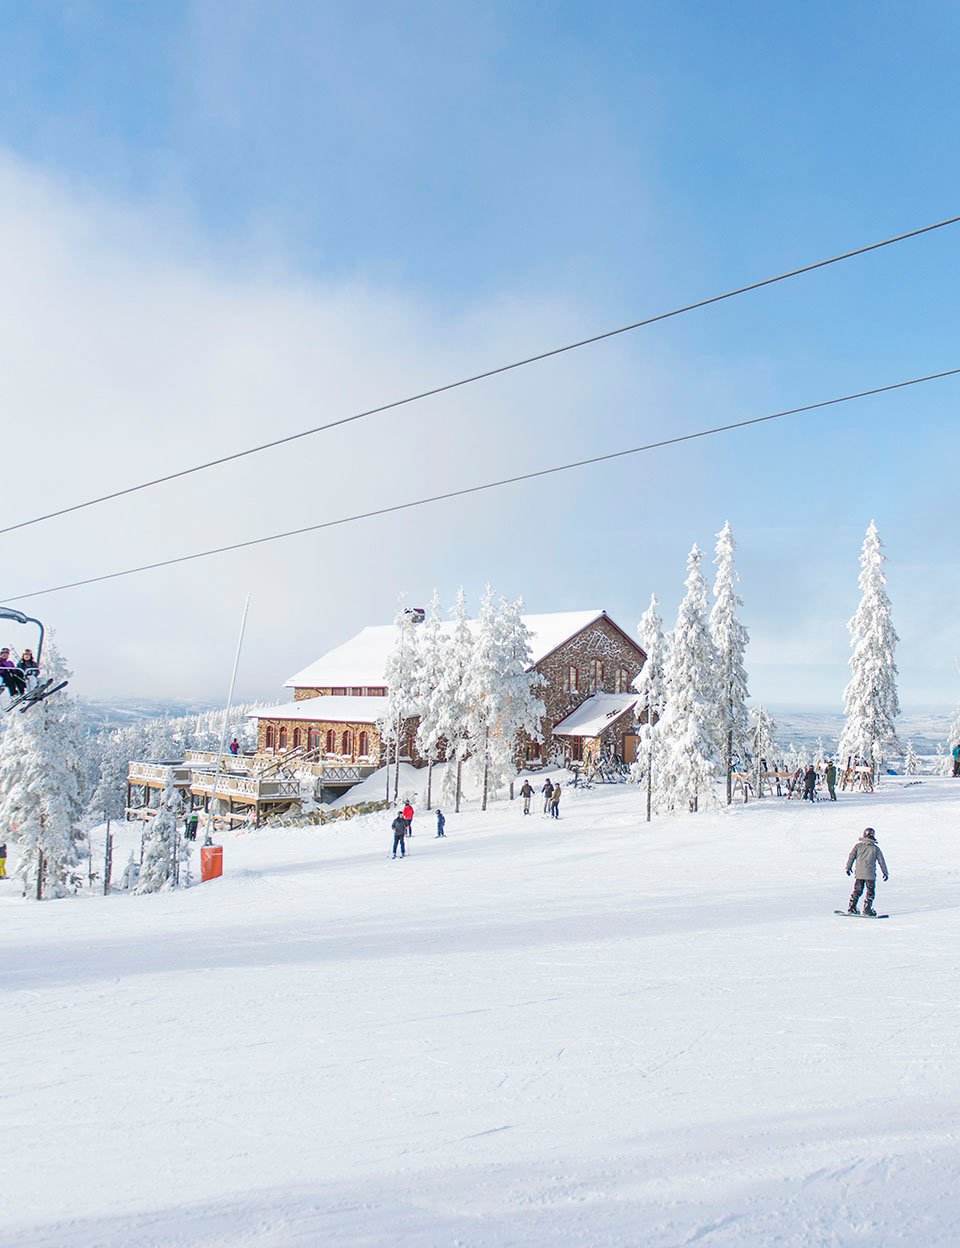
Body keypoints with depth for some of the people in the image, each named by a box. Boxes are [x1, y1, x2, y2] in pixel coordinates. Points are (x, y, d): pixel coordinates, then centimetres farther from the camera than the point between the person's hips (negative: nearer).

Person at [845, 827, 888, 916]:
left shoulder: (858, 846, 2)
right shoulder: (875, 848, -2)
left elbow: (851, 857, 4)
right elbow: (881, 861, 3)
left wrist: (848, 867, 16)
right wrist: (885, 873, 12)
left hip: (858, 873, 3)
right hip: (870, 875, -2)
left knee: (857, 891, 12)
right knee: (870, 892, 8)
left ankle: (851, 908, 10)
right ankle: (867, 909, 1)